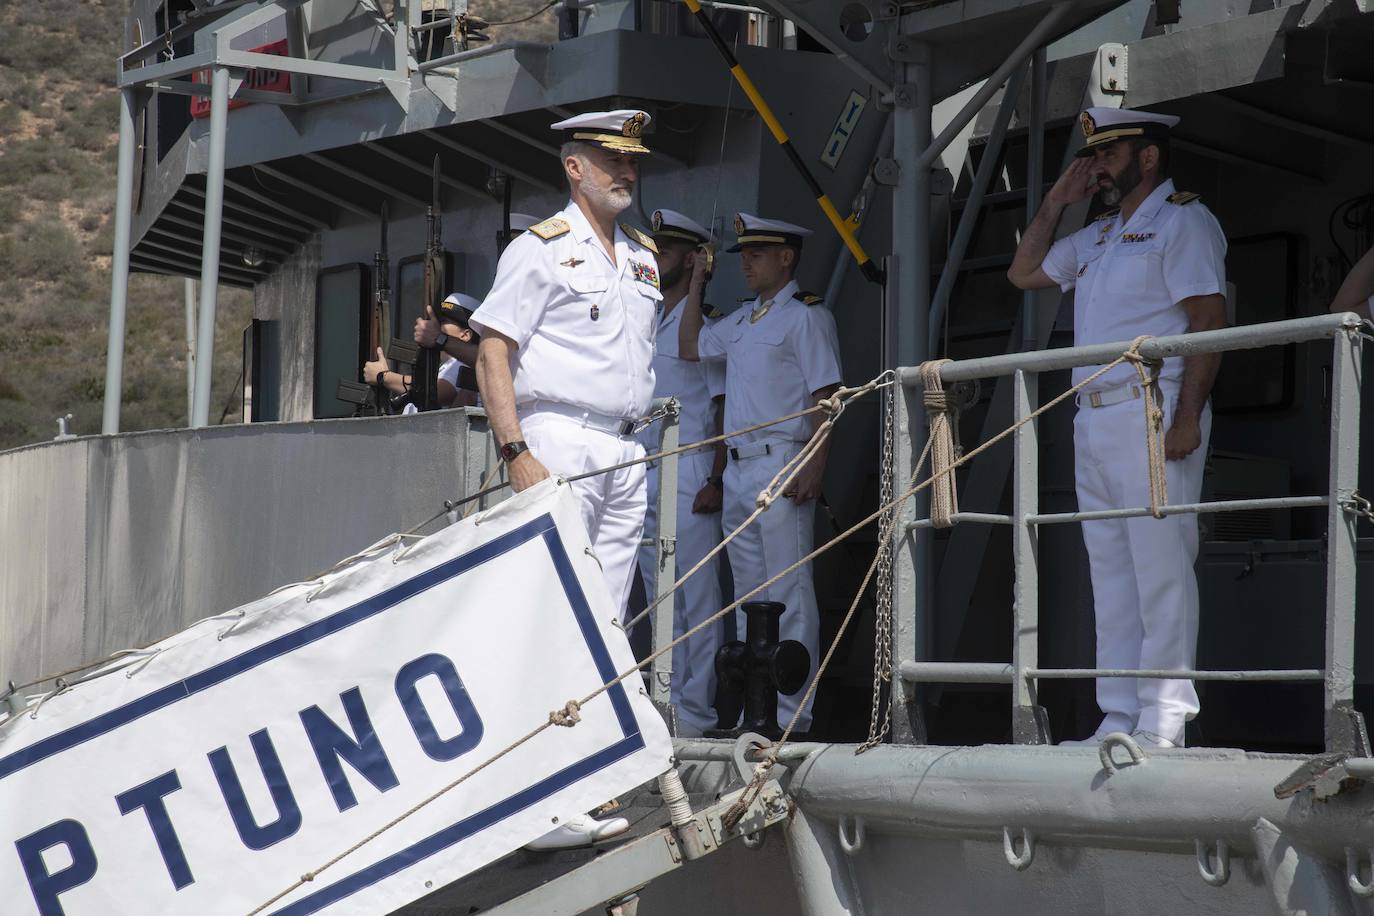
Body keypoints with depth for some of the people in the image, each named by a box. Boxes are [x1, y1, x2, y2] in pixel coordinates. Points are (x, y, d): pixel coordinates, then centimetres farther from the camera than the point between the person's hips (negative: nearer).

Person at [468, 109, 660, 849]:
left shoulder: (644, 256, 18)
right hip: (559, 441, -7)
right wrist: (516, 452, -17)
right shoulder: (540, 248, -3)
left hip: (625, 451, 7)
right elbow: (493, 353, -9)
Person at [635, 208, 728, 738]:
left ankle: (698, 707, -6)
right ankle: (669, 700, 13)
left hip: (688, 471, -8)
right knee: (660, 595, 9)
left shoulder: (707, 326, -4)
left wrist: (716, 480, -17)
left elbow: (725, 409, -9)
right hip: (642, 471, 8)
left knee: (698, 592, -7)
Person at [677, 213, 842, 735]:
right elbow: (688, 348, 29)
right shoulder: (743, 320, 19)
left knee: (788, 592, -8)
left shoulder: (805, 316, -5)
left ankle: (792, 711, -9)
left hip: (782, 466, -9)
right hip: (738, 470, 9)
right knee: (749, 593, 10)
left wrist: (815, 468, -20)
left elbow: (825, 395, -11)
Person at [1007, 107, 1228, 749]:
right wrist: (1056, 202, 22)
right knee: (1111, 572, 7)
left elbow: (1209, 321, -11)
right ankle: (1120, 716, 8)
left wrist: (1187, 417, -20)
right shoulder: (1098, 236, 23)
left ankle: (1163, 720, -11)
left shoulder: (1183, 220, -3)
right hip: (1094, 418, 9)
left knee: (1161, 568, -10)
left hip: (1155, 413, -9)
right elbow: (1023, 273, 33)